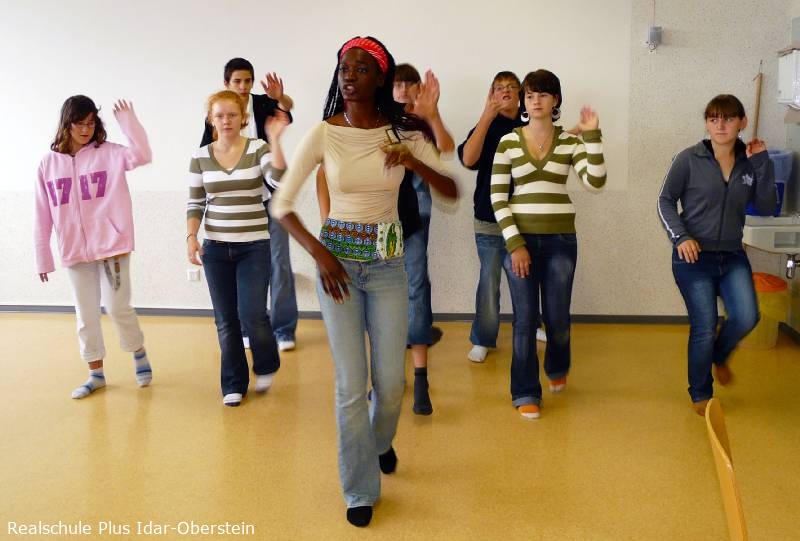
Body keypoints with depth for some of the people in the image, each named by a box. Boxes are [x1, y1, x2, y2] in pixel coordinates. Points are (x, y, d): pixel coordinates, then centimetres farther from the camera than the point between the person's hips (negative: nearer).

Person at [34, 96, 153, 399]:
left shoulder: (108, 153, -1)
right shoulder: (49, 163, 4)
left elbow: (142, 155, -22)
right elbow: (43, 217, 5)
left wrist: (127, 119, -18)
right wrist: (43, 257, 5)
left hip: (111, 246, -3)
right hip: (75, 252, 3)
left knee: (118, 307, -1)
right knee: (86, 315, 10)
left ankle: (139, 354, 26)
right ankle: (96, 374, 23)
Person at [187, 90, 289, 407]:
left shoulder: (259, 149, -4)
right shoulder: (200, 157, 4)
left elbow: (280, 182, -22)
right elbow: (195, 205, 7)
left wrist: (275, 139, -26)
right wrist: (191, 238, -5)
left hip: (254, 247, -2)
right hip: (215, 248, 3)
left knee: (251, 315, -8)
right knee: (225, 321, 7)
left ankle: (266, 366, 23)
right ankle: (234, 384, 22)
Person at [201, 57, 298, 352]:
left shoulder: (263, 103, -4)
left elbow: (288, 107, -26)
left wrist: (280, 97, -47)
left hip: (270, 196, -1)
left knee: (279, 263, 0)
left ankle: (284, 329, 9)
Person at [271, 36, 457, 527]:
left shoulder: (403, 131, -2)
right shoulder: (323, 134, -6)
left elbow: (453, 191, -1)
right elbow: (283, 204, -3)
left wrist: (415, 162, -19)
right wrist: (318, 252, -14)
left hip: (388, 263, 2)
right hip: (338, 260, -1)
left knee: (390, 381, 7)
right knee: (351, 384, 1)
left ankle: (381, 442, 44)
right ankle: (361, 490, 21)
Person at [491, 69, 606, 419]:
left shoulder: (571, 141, 3)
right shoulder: (508, 143, 0)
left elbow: (594, 183, -11)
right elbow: (498, 198, -2)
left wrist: (593, 136, -17)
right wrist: (514, 244, -9)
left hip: (560, 240, 1)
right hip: (519, 238, -1)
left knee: (556, 317, 9)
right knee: (524, 319, 1)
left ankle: (557, 368, 41)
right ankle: (525, 393, 15)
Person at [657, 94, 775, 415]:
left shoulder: (749, 163, 3)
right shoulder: (690, 159, -8)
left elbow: (766, 207, 0)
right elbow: (666, 200, -3)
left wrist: (763, 164, -9)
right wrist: (680, 237, -16)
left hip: (732, 256, 3)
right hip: (694, 257, -3)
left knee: (746, 318, -10)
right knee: (704, 328, -1)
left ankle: (719, 356, 26)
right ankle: (700, 395, 22)